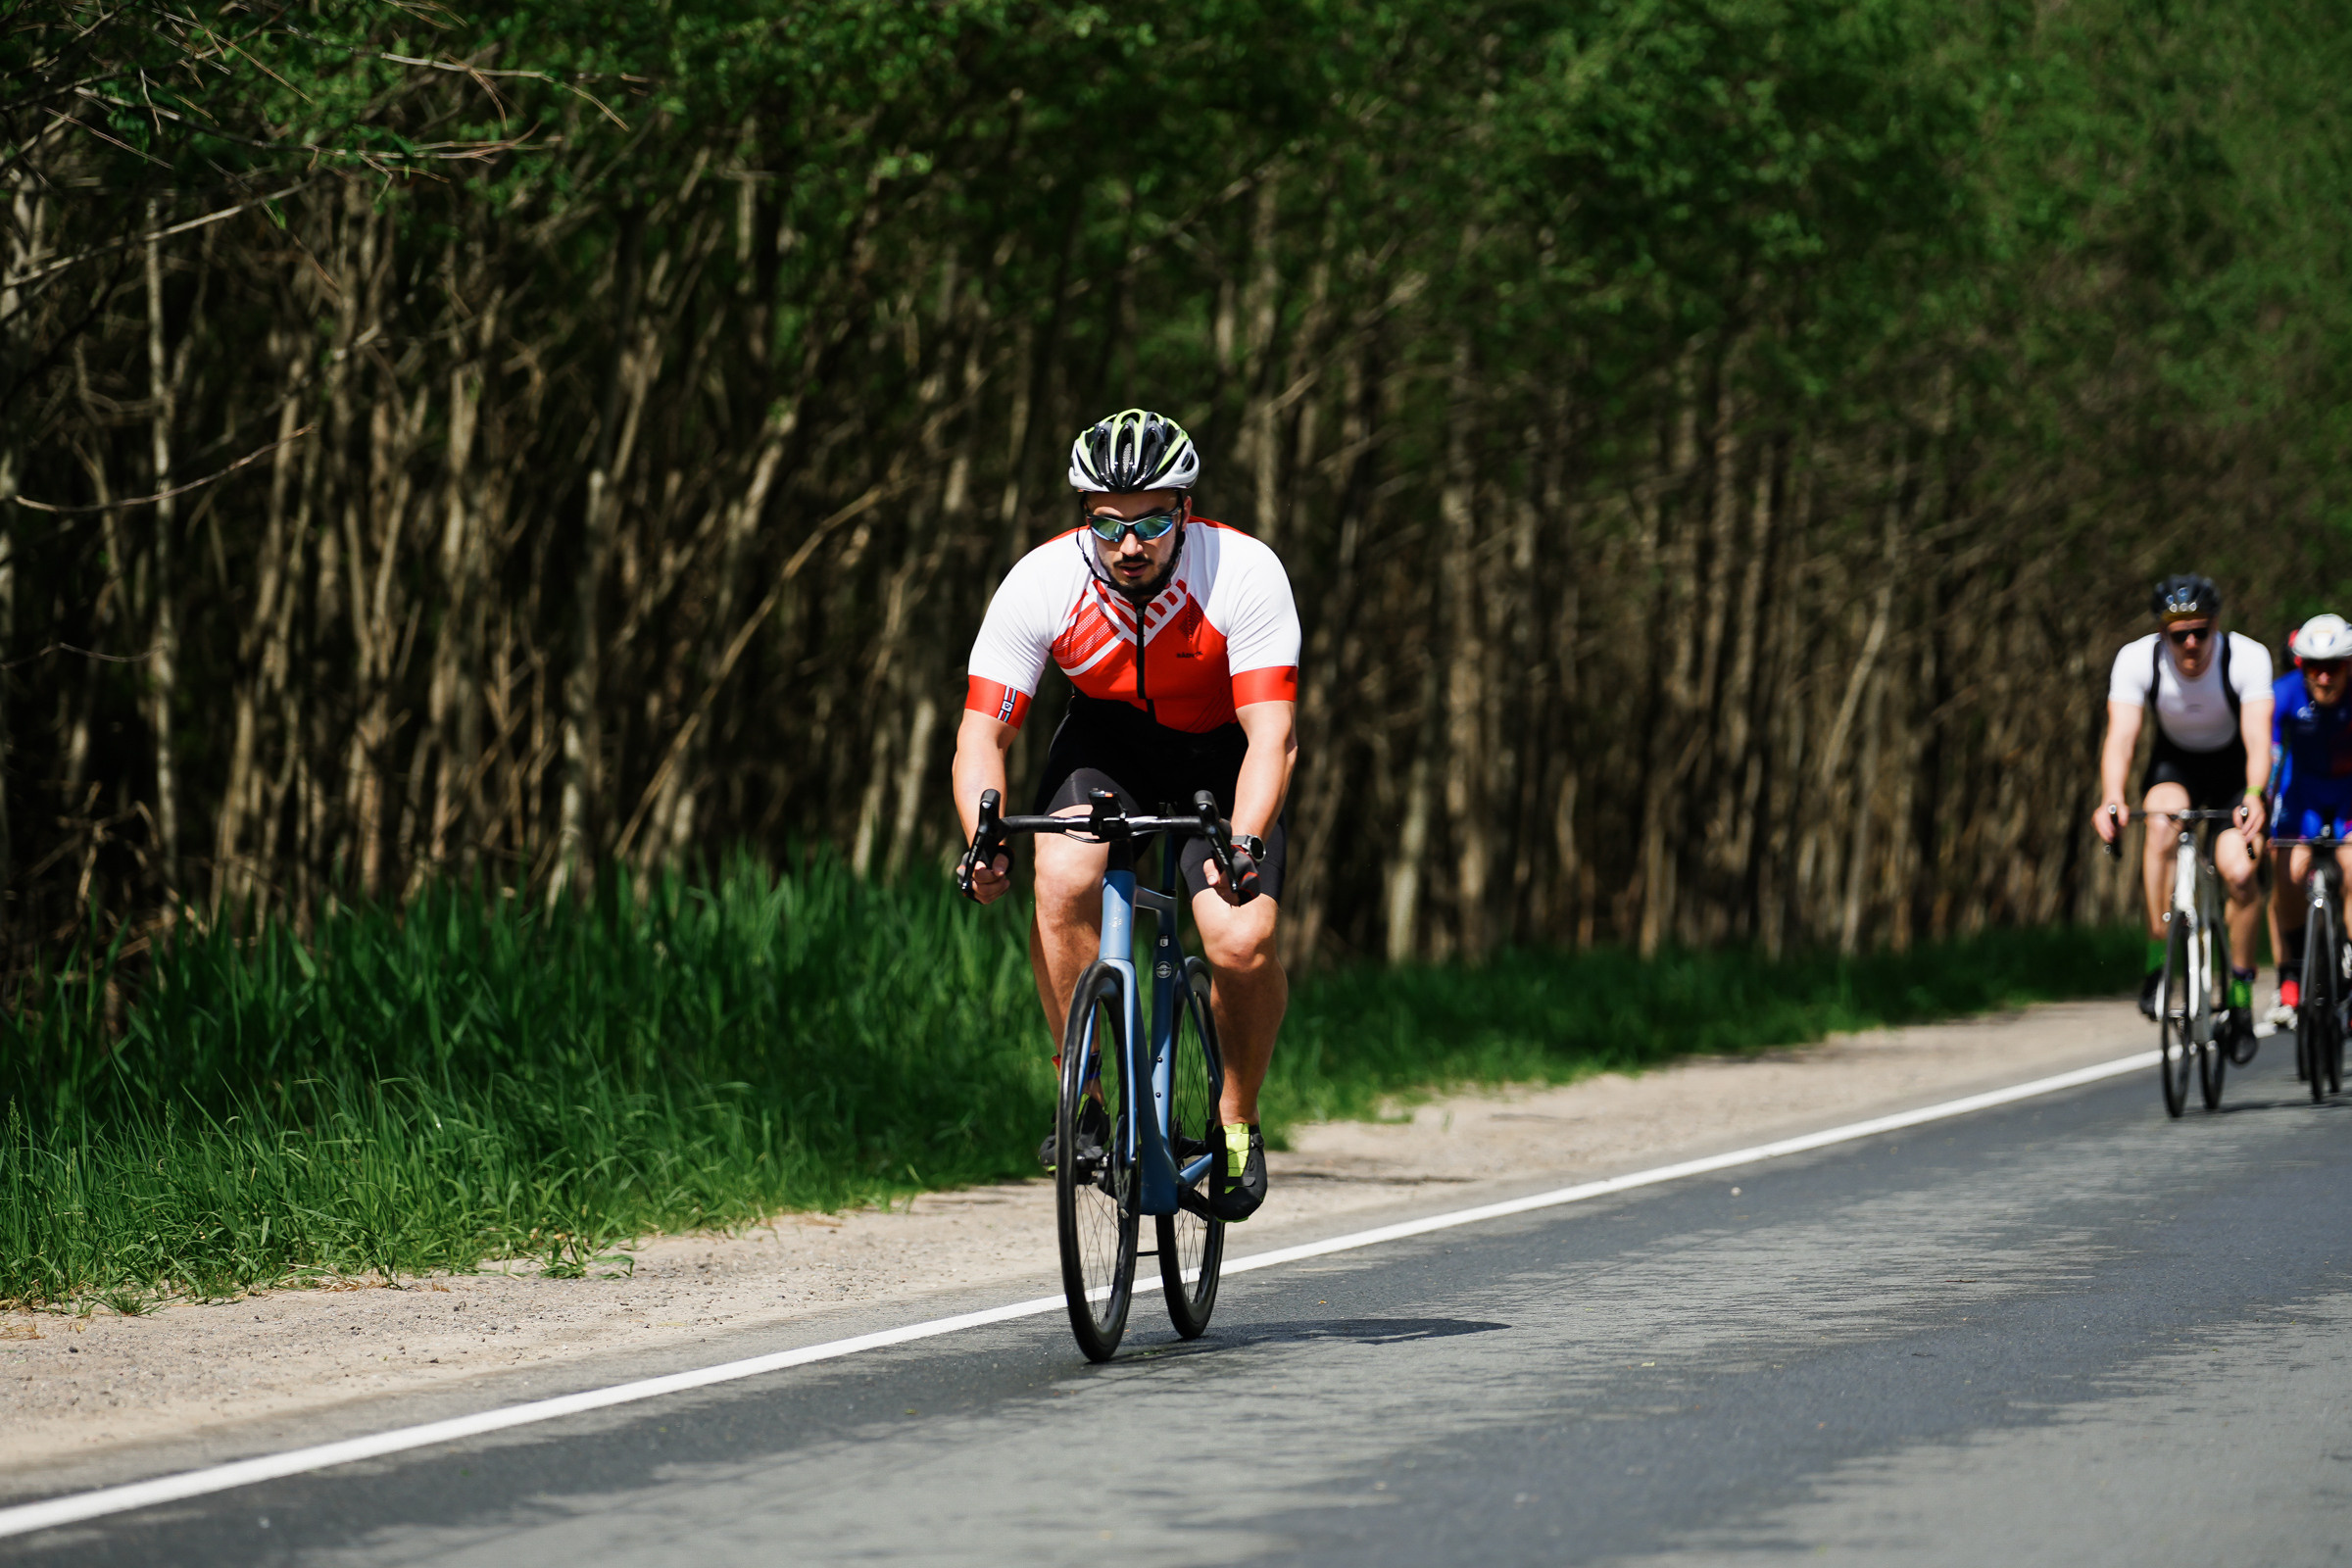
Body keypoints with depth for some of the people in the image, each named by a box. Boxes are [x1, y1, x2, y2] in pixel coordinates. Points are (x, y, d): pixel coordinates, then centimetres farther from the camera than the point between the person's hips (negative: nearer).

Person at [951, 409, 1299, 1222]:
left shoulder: (1244, 574, -30)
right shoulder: (1041, 584, -25)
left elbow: (1273, 735, -34)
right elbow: (982, 731, -22)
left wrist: (1245, 842, -50)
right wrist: (983, 841, -40)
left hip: (1222, 752, -1)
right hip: (1108, 737, 1)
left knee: (1242, 943, -22)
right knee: (1064, 878, -29)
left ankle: (1238, 1118, 6)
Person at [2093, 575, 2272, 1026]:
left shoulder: (2248, 657, -27)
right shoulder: (2137, 659, -24)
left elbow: (2258, 739, -35)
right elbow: (2121, 737, -32)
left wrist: (2254, 795, -55)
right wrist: (2111, 799, -51)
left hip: (2232, 768, 0)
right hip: (2174, 764, 0)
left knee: (2239, 873, -20)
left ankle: (2241, 985, 3)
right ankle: (2159, 957, -25)